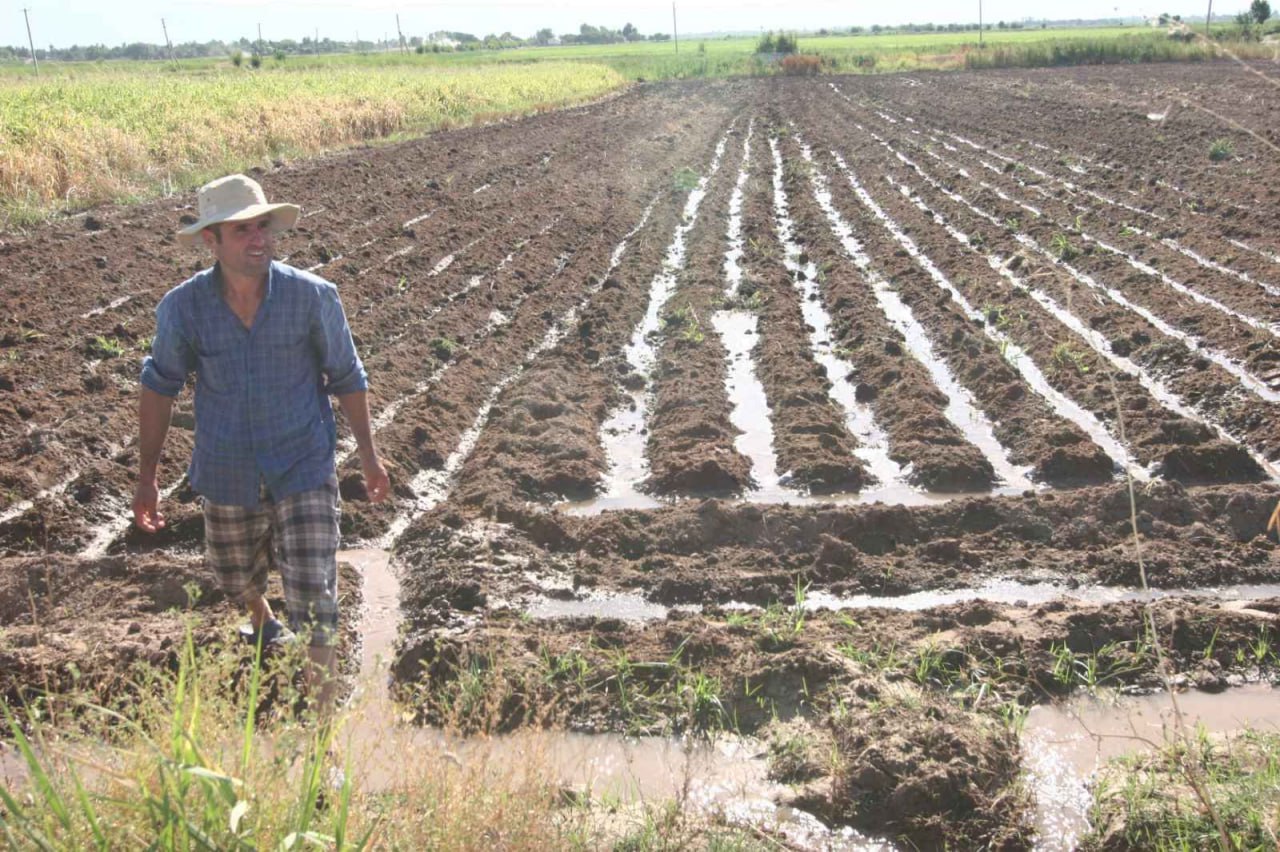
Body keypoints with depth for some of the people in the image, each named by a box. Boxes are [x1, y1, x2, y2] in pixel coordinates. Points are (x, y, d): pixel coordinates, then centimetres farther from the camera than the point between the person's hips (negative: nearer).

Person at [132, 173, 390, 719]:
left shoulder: (313, 297, -16)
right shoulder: (184, 307, -13)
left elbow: (346, 377, -3)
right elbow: (159, 385, 2)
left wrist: (368, 455, 3)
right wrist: (147, 476, 3)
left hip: (305, 470, -2)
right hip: (228, 476, 2)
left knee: (314, 600, -8)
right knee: (236, 575, 25)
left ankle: (323, 717, 4)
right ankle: (261, 621, 62)